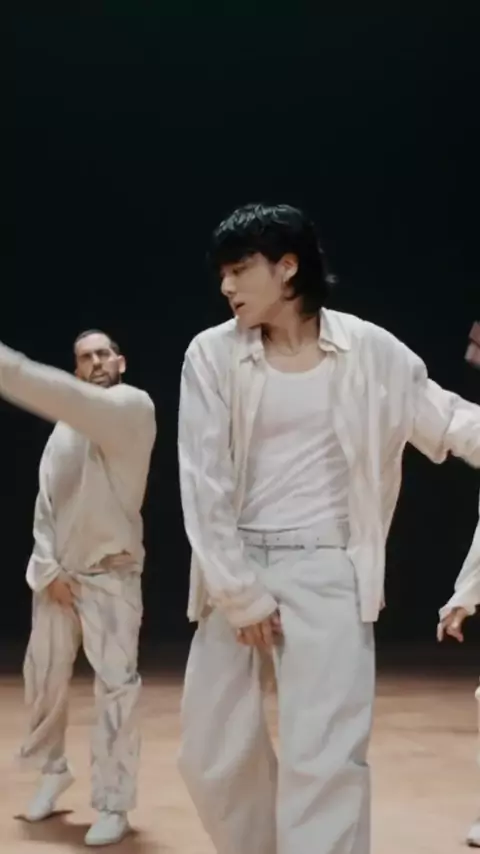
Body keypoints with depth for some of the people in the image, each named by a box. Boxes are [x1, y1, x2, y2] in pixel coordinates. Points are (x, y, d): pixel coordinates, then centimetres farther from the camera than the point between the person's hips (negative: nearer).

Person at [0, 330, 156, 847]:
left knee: (115, 688, -6)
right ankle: (52, 771, 35)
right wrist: (48, 567, -8)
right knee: (43, 680, 13)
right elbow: (46, 502, 7)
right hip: (58, 574, 6)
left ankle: (113, 804, 5)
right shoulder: (65, 429, 8)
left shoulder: (134, 408, -11)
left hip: (111, 574, -5)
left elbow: (78, 403, -32)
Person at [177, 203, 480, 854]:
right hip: (237, 568, 2)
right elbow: (202, 482, -4)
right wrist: (238, 591, -8)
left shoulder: (367, 350, -2)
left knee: (325, 759, -9)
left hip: (328, 572, -2)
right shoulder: (212, 353, -2)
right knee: (212, 754, 8)